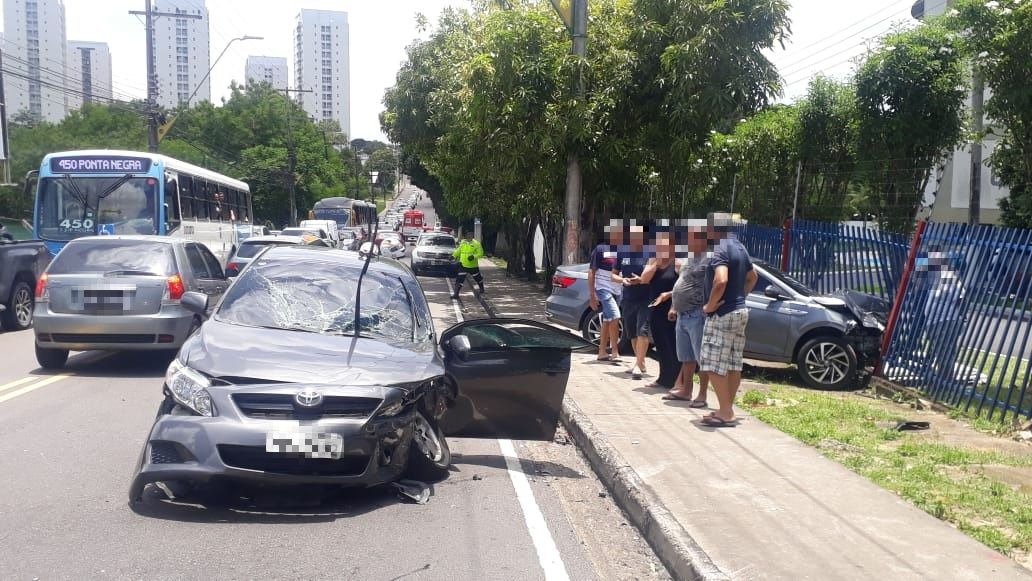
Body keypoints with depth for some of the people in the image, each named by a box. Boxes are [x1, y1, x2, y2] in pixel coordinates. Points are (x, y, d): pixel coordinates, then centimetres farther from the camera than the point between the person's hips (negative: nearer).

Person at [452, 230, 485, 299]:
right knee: (459, 279, -8)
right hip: (463, 265, 2)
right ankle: (456, 294, -7)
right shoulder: (462, 243, 5)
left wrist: (474, 256, -27)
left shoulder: (476, 243, -9)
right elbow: (458, 251, 20)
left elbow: (480, 253, -13)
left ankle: (482, 289, 44)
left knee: (477, 278, 17)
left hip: (473, 266, -2)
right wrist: (453, 256, 13)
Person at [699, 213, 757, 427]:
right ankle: (727, 409, 18)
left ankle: (725, 412, -4)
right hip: (739, 311, 10)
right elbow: (752, 277, 26)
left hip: (722, 314, -10)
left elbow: (721, 281, -32)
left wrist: (710, 305, -20)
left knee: (714, 366, -5)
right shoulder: (739, 247, 13)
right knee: (733, 365, 11)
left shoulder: (720, 249, -17)